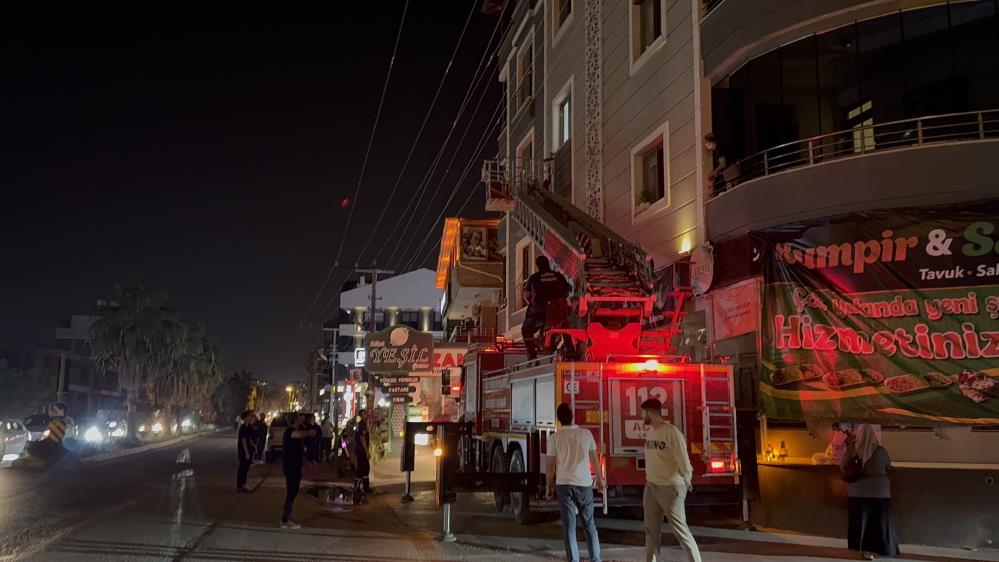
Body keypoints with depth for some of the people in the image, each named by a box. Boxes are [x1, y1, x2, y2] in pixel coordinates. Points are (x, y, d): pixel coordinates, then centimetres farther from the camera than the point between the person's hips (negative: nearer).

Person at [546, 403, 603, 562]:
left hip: (564, 485, -1)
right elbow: (594, 459, 7)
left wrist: (550, 487, 8)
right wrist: (600, 478, 20)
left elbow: (551, 465, -3)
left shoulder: (554, 438, -6)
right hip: (584, 483, 2)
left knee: (569, 526, 3)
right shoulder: (586, 433, -1)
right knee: (589, 524, 13)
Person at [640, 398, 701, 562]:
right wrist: (649, 480, 6)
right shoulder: (649, 432, 9)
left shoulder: (671, 432, -15)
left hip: (670, 488, -8)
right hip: (651, 487, 8)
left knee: (680, 529, -3)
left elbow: (683, 460, -13)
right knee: (651, 530, 12)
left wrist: (686, 482, -2)